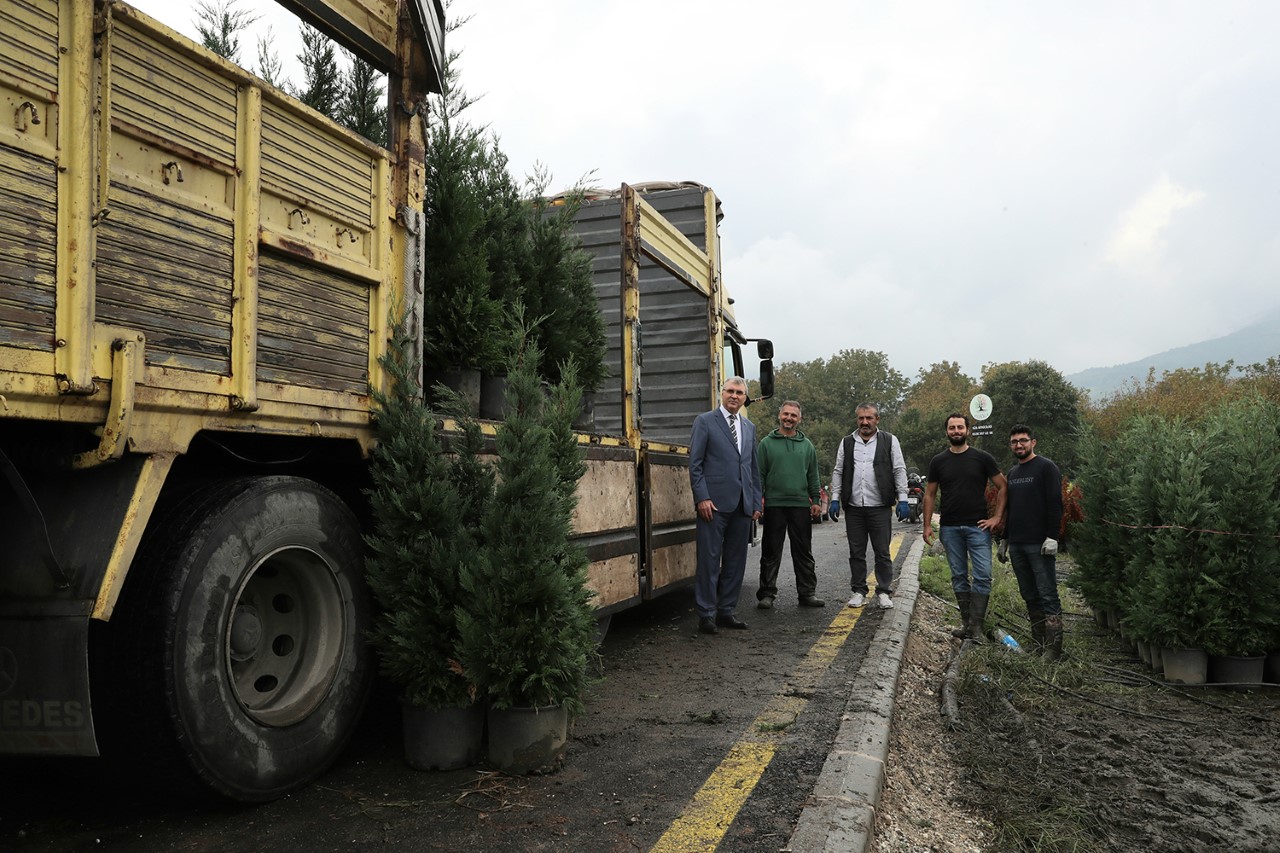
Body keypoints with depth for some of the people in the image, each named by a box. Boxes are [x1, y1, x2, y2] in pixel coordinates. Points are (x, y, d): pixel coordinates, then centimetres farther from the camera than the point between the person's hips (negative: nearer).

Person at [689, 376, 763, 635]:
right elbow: (695, 463, -4)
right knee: (709, 559, -3)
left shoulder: (749, 427, 18)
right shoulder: (705, 421, 2)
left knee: (736, 560, 8)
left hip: (742, 505, 6)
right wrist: (702, 497, -12)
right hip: (714, 503, -6)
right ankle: (706, 614, 3)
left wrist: (756, 502, 13)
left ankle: (727, 611, 18)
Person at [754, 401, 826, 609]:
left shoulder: (806, 445, 13)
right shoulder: (766, 443, 5)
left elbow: (813, 476, 14)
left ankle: (807, 592, 14)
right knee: (771, 552, 2)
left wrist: (816, 501, 8)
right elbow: (759, 474, 3)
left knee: (803, 552, 6)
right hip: (774, 504, -2)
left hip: (801, 505, 2)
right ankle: (766, 594, 9)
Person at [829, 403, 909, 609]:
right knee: (856, 553, 7)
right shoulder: (847, 442, 11)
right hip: (853, 508, 2)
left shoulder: (890, 441, 4)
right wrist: (835, 498, 5)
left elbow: (899, 471, 2)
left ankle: (883, 592, 12)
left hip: (880, 508, -2)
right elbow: (838, 472, 12)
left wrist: (902, 499, -4)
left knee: (882, 552, 2)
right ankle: (859, 591, 15)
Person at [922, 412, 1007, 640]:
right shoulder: (938, 461, 7)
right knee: (959, 576, 8)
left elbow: (1002, 487, 5)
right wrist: (927, 524, 3)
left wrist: (997, 517, -3)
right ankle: (966, 621, 16)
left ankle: (976, 625, -3)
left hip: (978, 526, -2)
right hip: (949, 528, 2)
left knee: (982, 576, -8)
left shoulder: (982, 458, 1)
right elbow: (930, 494, 10)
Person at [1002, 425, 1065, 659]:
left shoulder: (1046, 468, -4)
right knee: (1029, 596, 10)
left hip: (1039, 544, -8)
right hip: (1016, 545, 8)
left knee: (1047, 596, -7)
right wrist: (1005, 539, 21)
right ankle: (1037, 646, 16)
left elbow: (1055, 504, -12)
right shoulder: (1012, 473, 19)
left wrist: (1052, 536, -19)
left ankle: (1053, 650, -7)